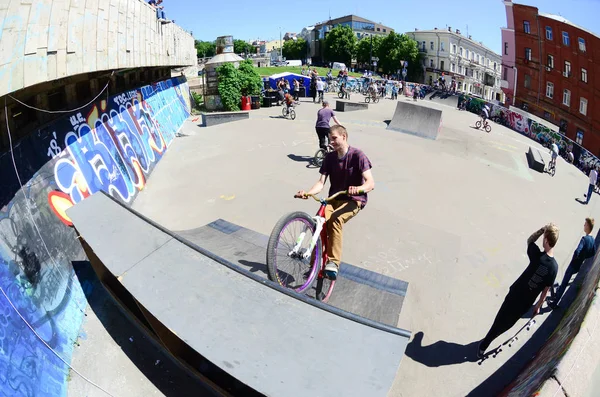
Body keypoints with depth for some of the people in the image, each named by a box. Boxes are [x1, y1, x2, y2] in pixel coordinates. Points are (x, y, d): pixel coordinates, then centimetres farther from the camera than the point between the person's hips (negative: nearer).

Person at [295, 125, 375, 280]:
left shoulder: (357, 155, -11)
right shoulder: (329, 158, 4)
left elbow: (371, 183, -20)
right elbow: (321, 182, -4)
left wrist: (358, 189, -43)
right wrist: (308, 192, -25)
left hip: (354, 200, -4)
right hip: (334, 199, 4)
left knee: (335, 219, -35)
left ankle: (333, 262, -25)